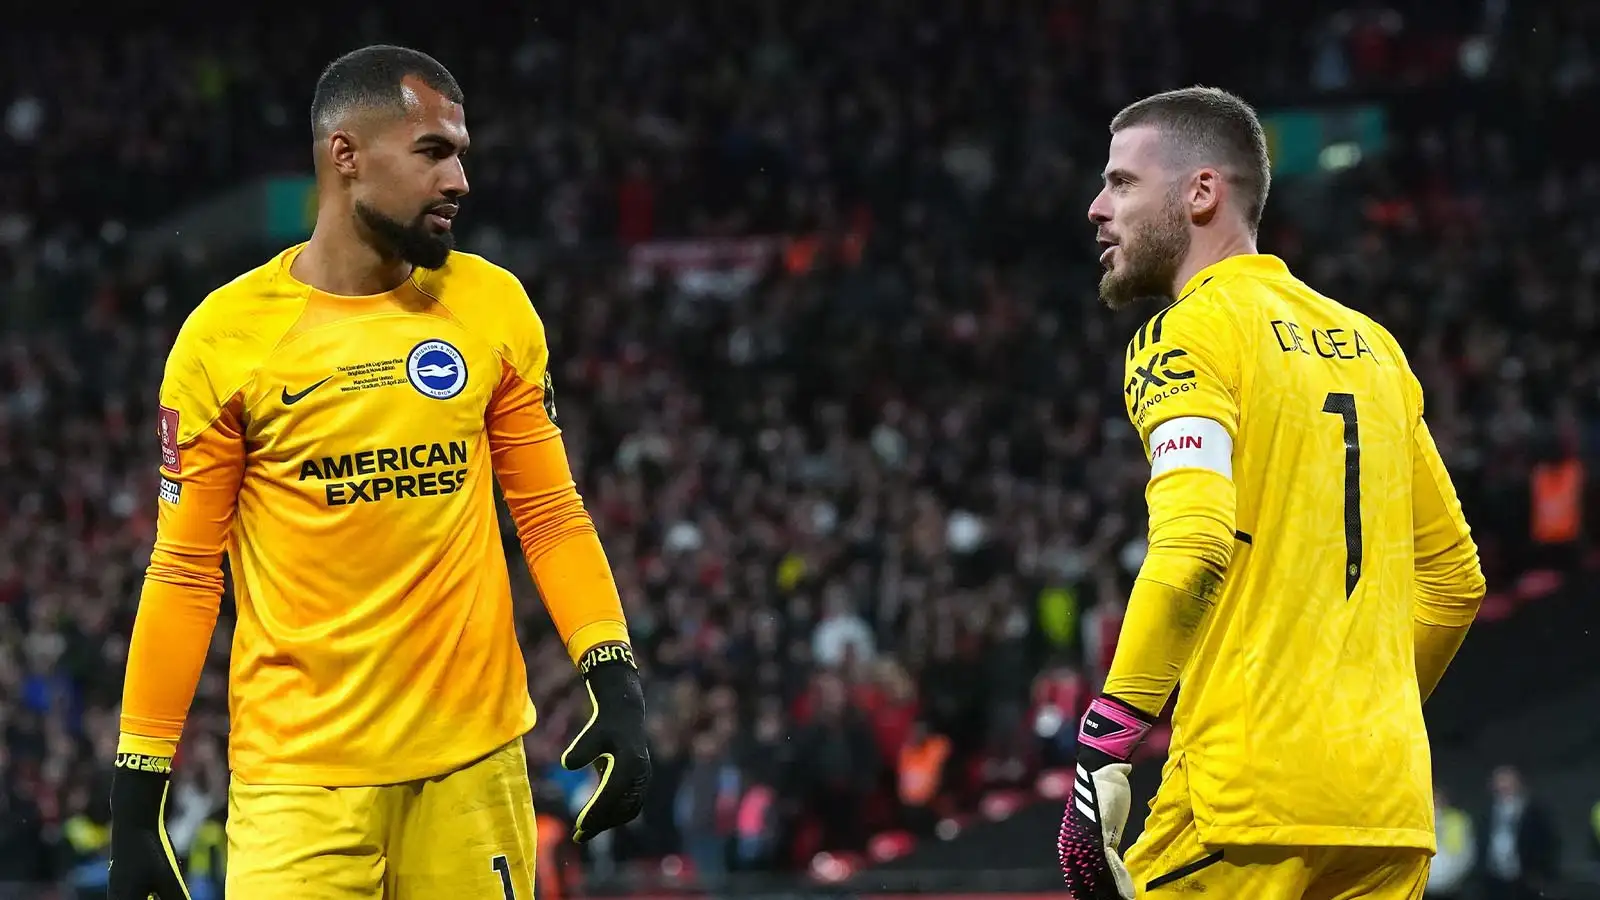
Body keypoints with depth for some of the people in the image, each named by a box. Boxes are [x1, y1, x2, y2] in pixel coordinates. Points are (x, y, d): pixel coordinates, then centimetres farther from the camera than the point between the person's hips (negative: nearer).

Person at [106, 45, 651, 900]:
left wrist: (615, 683, -3)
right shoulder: (225, 335, -2)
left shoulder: (493, 306, 5)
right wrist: (136, 794, 0)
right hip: (299, 776, -2)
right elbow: (184, 571, 1)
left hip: (474, 756, 3)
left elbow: (549, 512, 9)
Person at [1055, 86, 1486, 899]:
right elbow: (1455, 576, 22)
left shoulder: (1187, 336, -4)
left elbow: (1193, 547, -20)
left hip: (1249, 800, -7)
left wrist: (1104, 747, -19)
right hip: (1391, 803, 7)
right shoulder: (1370, 344, 18)